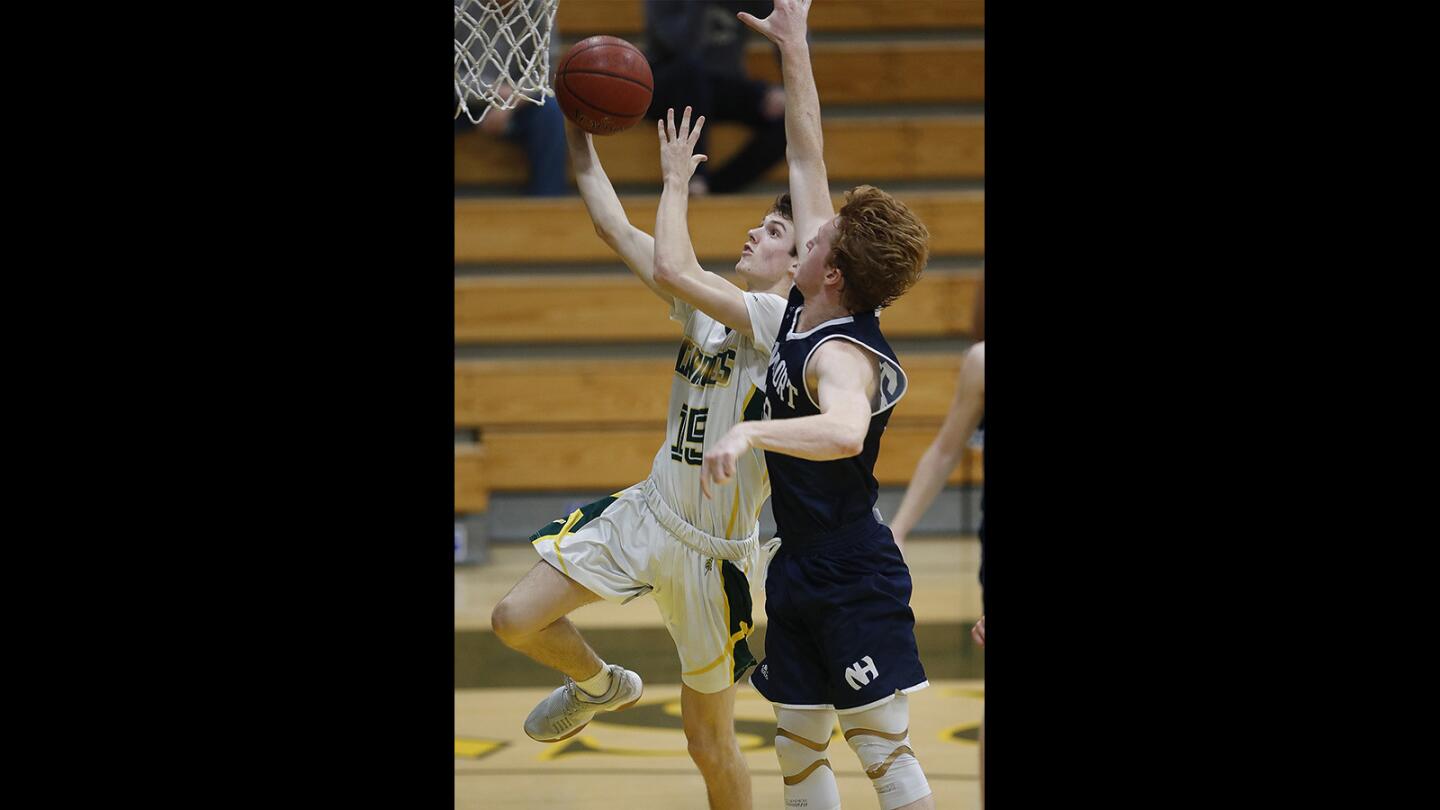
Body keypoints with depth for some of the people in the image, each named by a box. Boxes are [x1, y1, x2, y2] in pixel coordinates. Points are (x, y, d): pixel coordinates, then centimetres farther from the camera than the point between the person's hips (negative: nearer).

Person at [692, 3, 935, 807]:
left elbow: (846, 432, -47)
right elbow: (808, 159, 9)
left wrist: (752, 431, -60)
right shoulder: (809, 310, 2)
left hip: (856, 582, -9)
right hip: (801, 570, 9)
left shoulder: (841, 354, -22)